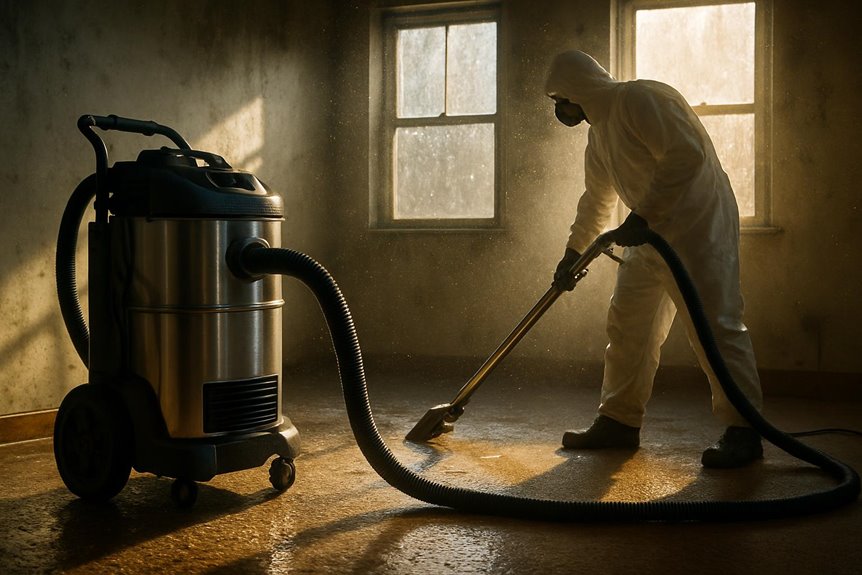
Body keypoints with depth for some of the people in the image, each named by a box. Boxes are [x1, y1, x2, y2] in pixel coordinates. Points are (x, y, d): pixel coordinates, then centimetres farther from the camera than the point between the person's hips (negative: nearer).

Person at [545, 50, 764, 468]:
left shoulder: (640, 100, -14)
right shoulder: (598, 131, 17)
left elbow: (686, 154, -26)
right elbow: (596, 199, 28)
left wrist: (644, 214, -24)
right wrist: (572, 254, 31)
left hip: (697, 227, -10)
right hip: (649, 234, 10)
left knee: (714, 325, -11)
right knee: (627, 326, 10)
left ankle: (743, 431, -4)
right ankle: (620, 421, 19)